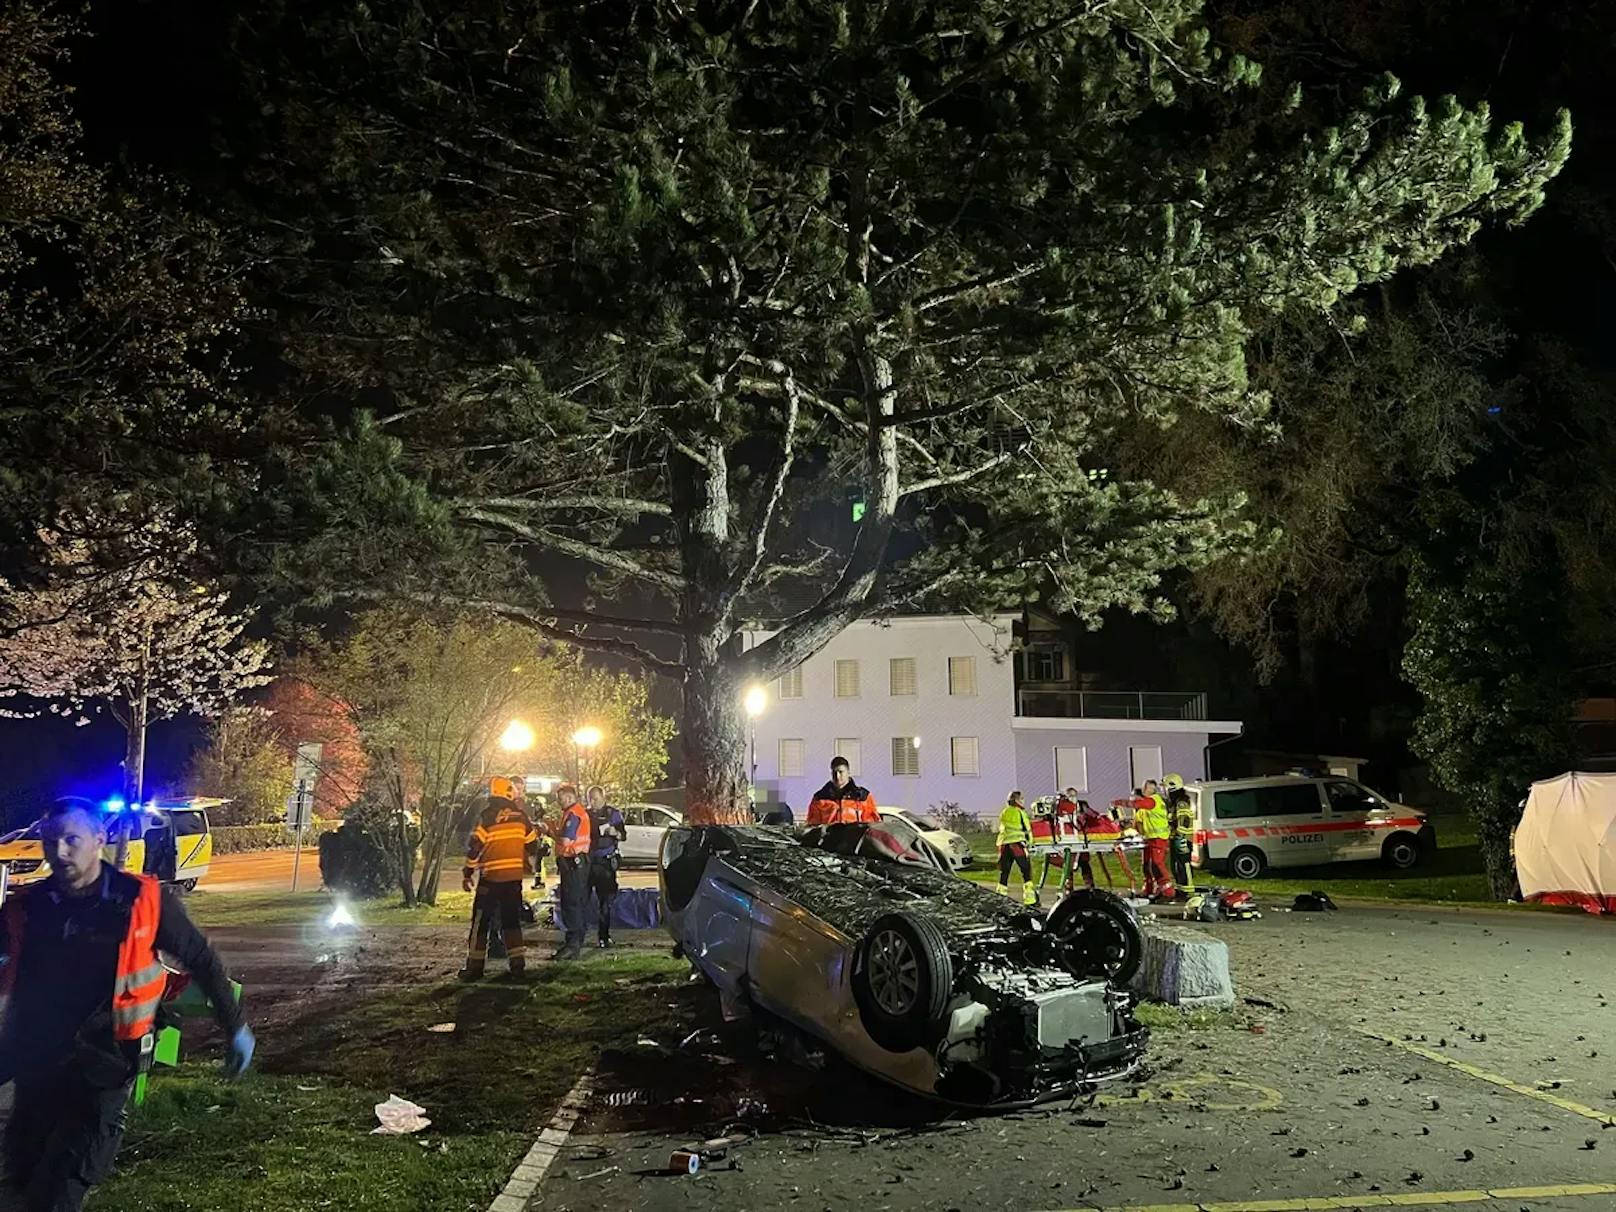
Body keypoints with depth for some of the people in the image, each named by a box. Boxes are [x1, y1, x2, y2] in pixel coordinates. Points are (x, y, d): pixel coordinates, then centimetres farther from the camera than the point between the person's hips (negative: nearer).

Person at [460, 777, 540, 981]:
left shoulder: (487, 816, -9)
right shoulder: (520, 814, 4)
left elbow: (474, 846, -11)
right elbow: (532, 843, 11)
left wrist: (467, 873, -2)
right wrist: (529, 866, 26)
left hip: (491, 876, -4)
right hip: (515, 877, 4)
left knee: (481, 922, 6)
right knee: (511, 920, 12)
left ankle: (475, 966, 8)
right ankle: (518, 965, 8)